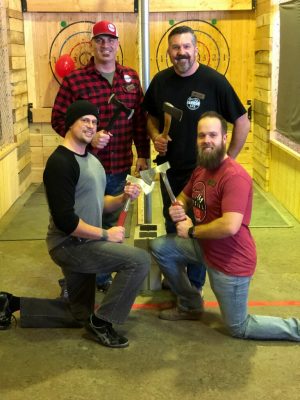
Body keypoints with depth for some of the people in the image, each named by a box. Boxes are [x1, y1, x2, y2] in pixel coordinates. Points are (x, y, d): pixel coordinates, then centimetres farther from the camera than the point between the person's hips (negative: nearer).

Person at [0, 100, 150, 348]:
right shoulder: (61, 162, -19)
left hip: (82, 244, 10)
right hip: (70, 245, -10)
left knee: (79, 315, 21)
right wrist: (106, 234, -18)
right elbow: (65, 220, -25)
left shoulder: (91, 159, 12)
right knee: (140, 260, -19)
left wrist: (123, 198, -1)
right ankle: (102, 321, -5)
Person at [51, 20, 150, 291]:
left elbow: (140, 120, 9)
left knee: (110, 224, 17)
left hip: (120, 168, 4)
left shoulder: (131, 78, 5)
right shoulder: (74, 80, -8)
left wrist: (143, 155, 7)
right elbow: (58, 120, -6)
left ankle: (103, 276, 36)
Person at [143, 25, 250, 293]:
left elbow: (243, 123, -9)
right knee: (171, 229, 19)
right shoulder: (161, 81, -1)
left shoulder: (214, 81, -14)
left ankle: (195, 286, 27)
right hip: (170, 170, 5)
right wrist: (155, 136, -7)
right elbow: (152, 117, 14)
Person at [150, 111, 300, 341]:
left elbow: (230, 226, -36)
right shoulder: (201, 169, 3)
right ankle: (190, 305, 22)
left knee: (239, 328, 3)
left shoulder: (235, 176, -27)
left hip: (231, 261, -8)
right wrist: (177, 209, -8)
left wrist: (191, 231, -20)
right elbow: (185, 197, 18)